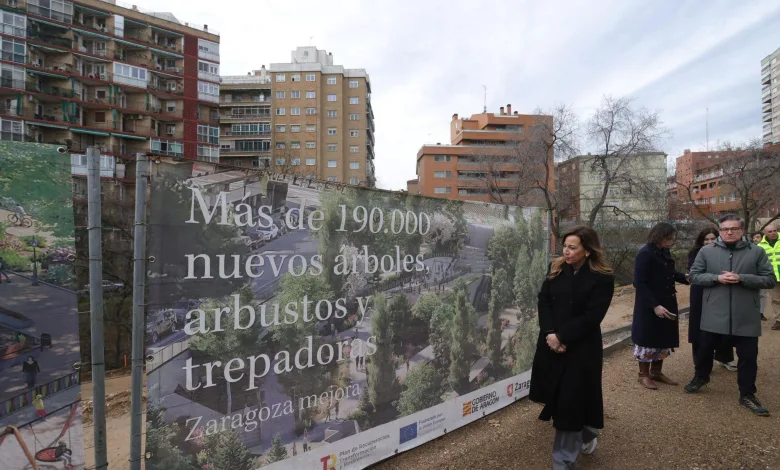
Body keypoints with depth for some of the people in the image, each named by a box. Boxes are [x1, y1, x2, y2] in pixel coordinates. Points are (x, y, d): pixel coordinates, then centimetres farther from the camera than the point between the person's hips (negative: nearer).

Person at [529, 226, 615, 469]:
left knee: (571, 402, 4)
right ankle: (586, 434, 46)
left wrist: (561, 337, -17)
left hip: (581, 348, -4)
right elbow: (543, 301, -2)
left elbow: (591, 317, -15)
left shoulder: (602, 278, -11)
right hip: (551, 343, 5)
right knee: (558, 398, 15)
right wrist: (549, 333, -14)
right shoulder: (556, 269, 2)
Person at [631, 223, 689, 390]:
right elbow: (640, 283, -21)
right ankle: (644, 375, 20)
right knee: (648, 338, 4)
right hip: (649, 307, -8)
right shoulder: (645, 254, -19)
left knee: (663, 338, 17)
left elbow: (670, 273, 18)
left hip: (667, 303, 8)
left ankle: (657, 372, 32)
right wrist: (654, 305, -25)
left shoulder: (665, 252, 4)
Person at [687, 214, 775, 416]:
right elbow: (694, 275, 0)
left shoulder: (757, 252, -1)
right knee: (705, 350, 15)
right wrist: (717, 278, -16)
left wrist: (742, 278, -18)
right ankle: (701, 377, 39)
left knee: (748, 357, 9)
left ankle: (747, 395, 26)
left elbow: (770, 280, -3)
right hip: (713, 315, 0)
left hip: (746, 318, 0)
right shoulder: (706, 251, -1)